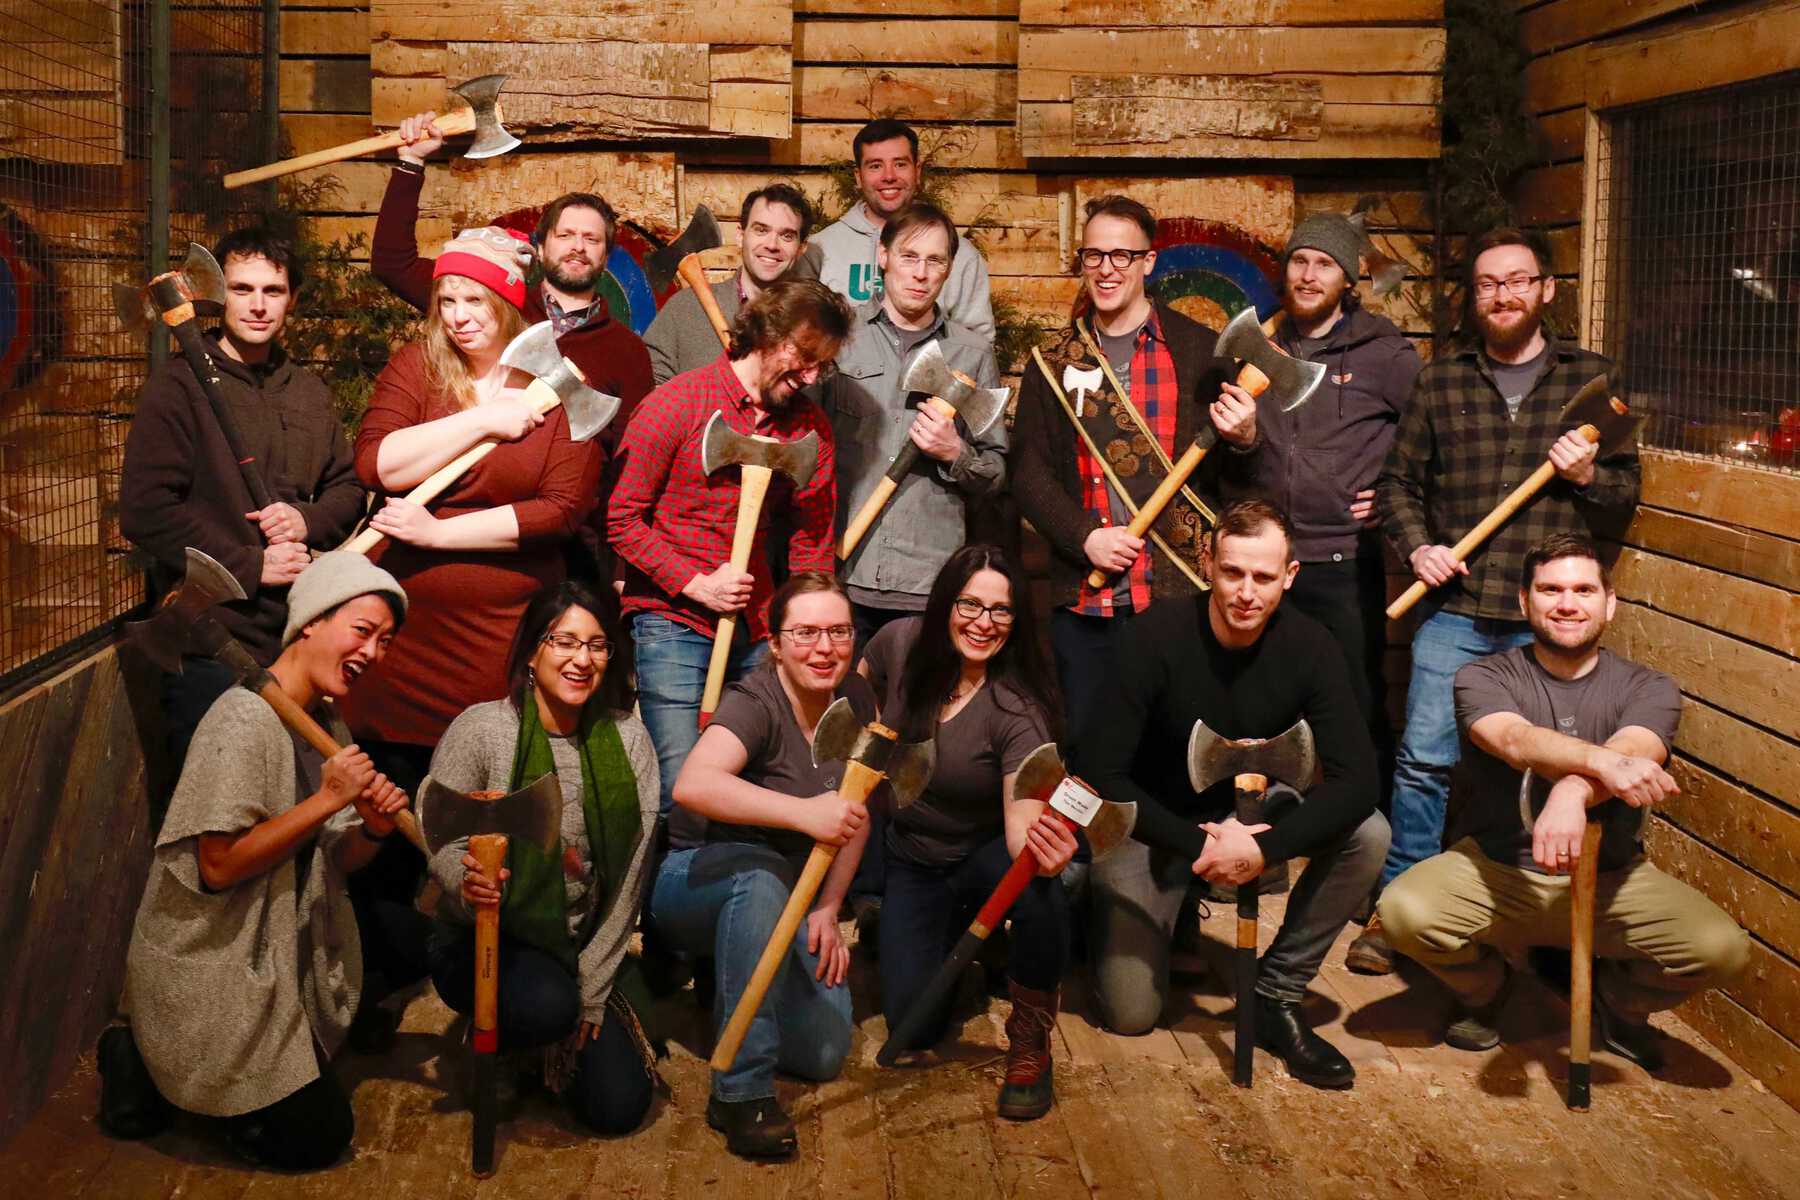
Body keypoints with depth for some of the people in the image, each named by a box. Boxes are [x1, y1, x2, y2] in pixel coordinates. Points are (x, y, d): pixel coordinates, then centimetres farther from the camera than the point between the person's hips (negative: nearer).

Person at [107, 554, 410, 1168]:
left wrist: (373, 830, -13)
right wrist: (328, 799, -25)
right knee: (317, 1138, -2)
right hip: (209, 973, -9)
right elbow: (219, 866, -26)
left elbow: (328, 864, 8)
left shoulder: (323, 722, 6)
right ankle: (142, 1062, 11)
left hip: (277, 958, 9)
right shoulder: (246, 719, -22)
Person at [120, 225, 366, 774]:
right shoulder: (179, 384, -5)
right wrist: (250, 565, -15)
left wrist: (308, 519, -4)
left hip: (300, 639, 6)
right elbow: (144, 511, -12)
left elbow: (349, 489, 19)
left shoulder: (308, 390, 14)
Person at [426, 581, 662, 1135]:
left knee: (619, 1106, -7)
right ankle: (491, 1044, 2)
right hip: (486, 942, -3)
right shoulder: (480, 729, -12)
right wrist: (467, 882, -38)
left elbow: (628, 877, -4)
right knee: (547, 1004, -36)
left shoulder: (628, 740, -4)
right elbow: (441, 841, -13)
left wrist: (591, 990, -8)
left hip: (588, 946, 3)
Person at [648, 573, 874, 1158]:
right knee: (761, 877, -41)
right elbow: (692, 785, -44)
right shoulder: (754, 704, -23)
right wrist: (804, 813, -52)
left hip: (791, 900, 6)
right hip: (702, 881, -6)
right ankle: (741, 1092, -33)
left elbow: (855, 817, 6)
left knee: (824, 1053, -11)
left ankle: (731, 994, 23)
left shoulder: (856, 699, -3)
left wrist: (827, 908, -4)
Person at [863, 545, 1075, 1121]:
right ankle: (953, 946, 28)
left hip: (985, 854, -3)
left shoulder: (1018, 708, -25)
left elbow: (1023, 821, -35)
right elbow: (854, 693, 11)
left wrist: (1043, 849, -57)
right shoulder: (901, 643, -14)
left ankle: (1030, 1042, -11)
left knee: (1040, 893, -40)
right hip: (913, 862, 3)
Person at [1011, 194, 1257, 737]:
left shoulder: (1200, 350, 4)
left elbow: (1234, 469, 8)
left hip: (1183, 592, -1)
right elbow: (1028, 471, 6)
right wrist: (1084, 537, -9)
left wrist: (1244, 439, -16)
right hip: (1085, 597, 2)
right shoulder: (1054, 361, 9)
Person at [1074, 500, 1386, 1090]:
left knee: (1367, 833, -24)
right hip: (1154, 822, -3)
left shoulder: (1308, 644, -16)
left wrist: (1265, 847, -34)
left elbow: (1355, 781, -22)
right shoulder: (1158, 637, -23)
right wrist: (1196, 844, -30)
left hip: (1250, 812, 3)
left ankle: (1275, 997, -9)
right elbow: (1098, 771, -24)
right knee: (1131, 1013, -10)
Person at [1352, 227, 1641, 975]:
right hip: (1456, 608, 0)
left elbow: (1626, 495, 10)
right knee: (1425, 756, -3)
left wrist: (1589, 476, -12)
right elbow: (1398, 481, 12)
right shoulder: (1440, 383, 9)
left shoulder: (1591, 380, 8)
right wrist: (1417, 548, -5)